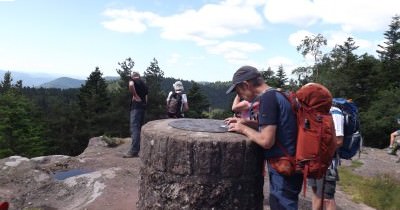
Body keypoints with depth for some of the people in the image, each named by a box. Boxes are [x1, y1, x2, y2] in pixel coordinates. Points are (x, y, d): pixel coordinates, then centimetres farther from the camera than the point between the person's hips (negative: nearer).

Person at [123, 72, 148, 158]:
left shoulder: (133, 80, 1)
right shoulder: (144, 84, 23)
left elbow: (131, 85, -25)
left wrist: (135, 96, -16)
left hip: (136, 105, -8)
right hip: (143, 105, 8)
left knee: (134, 127, -12)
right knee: (140, 127, 15)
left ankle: (134, 151, -18)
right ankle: (139, 148, 22)